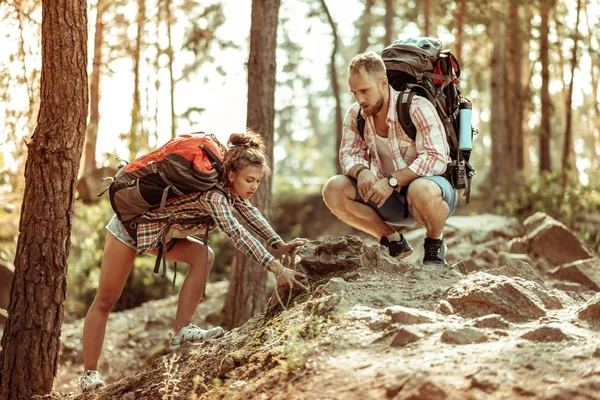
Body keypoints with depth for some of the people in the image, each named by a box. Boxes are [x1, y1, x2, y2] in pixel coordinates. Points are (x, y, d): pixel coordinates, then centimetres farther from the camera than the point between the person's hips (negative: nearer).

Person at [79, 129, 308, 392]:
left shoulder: (230, 186, -8)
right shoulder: (213, 194, -34)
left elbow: (249, 213, 5)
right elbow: (236, 234, -43)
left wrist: (280, 245, -4)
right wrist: (277, 268, -48)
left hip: (158, 230, 8)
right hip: (130, 224, -8)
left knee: (203, 256, -12)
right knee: (105, 300, -1)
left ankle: (180, 332, -13)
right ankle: (89, 375, 6)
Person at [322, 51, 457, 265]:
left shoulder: (417, 108, -19)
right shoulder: (355, 115, -1)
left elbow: (436, 159, -27)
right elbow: (349, 153, 1)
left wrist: (392, 181, -36)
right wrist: (361, 171, -24)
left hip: (436, 192, -5)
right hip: (391, 198, 6)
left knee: (422, 189, -42)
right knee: (334, 189, -16)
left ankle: (435, 245, -8)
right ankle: (394, 242, 0)